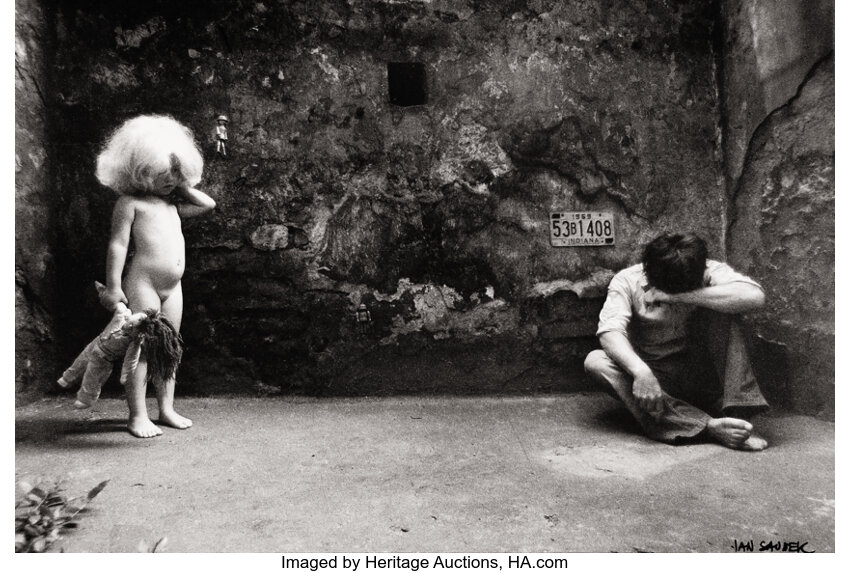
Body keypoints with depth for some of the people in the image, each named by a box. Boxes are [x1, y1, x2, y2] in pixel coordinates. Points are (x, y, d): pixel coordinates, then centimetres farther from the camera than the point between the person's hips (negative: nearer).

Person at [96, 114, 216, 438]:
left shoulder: (172, 205, 17)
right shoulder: (130, 202, -3)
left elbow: (208, 205, 22)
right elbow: (118, 244, -9)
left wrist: (183, 188, 16)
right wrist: (113, 286, -14)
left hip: (173, 287, 7)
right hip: (142, 283, -7)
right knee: (141, 347, -4)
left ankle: (166, 409, 18)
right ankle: (138, 415, 2)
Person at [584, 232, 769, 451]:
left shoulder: (709, 272, -9)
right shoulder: (627, 281, -10)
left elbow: (754, 296, -28)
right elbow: (610, 331, -23)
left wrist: (679, 296, -30)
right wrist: (640, 371, -41)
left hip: (700, 374, 0)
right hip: (651, 375, 1)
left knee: (720, 310, -21)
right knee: (595, 361, -29)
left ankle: (735, 414, -23)